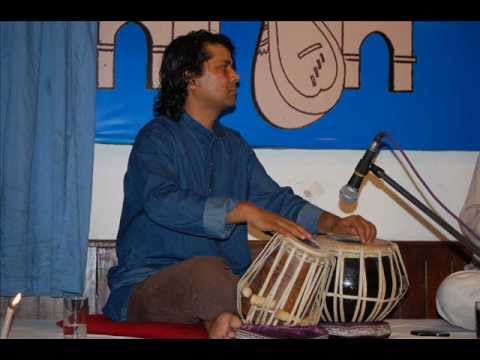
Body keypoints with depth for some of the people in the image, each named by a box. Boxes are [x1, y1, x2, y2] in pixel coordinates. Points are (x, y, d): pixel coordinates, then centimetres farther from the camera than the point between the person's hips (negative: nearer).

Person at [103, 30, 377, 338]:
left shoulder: (235, 145, 17)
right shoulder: (157, 137, -5)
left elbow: (276, 198, 13)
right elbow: (162, 202, -23)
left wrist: (334, 224, -6)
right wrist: (246, 211, -32)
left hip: (223, 286, 6)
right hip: (147, 286, -6)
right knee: (206, 270, -38)